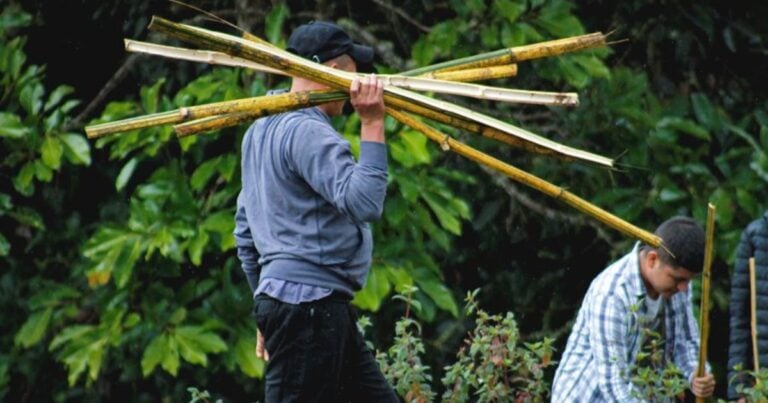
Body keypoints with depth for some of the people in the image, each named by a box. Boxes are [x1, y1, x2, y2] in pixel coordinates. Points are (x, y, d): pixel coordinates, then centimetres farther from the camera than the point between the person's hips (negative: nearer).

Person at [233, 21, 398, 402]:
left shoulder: (263, 130, 18)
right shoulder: (308, 132, -14)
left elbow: (245, 231, 23)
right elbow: (364, 202, -25)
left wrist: (269, 310, 27)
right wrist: (372, 125, -22)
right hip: (308, 303, -11)